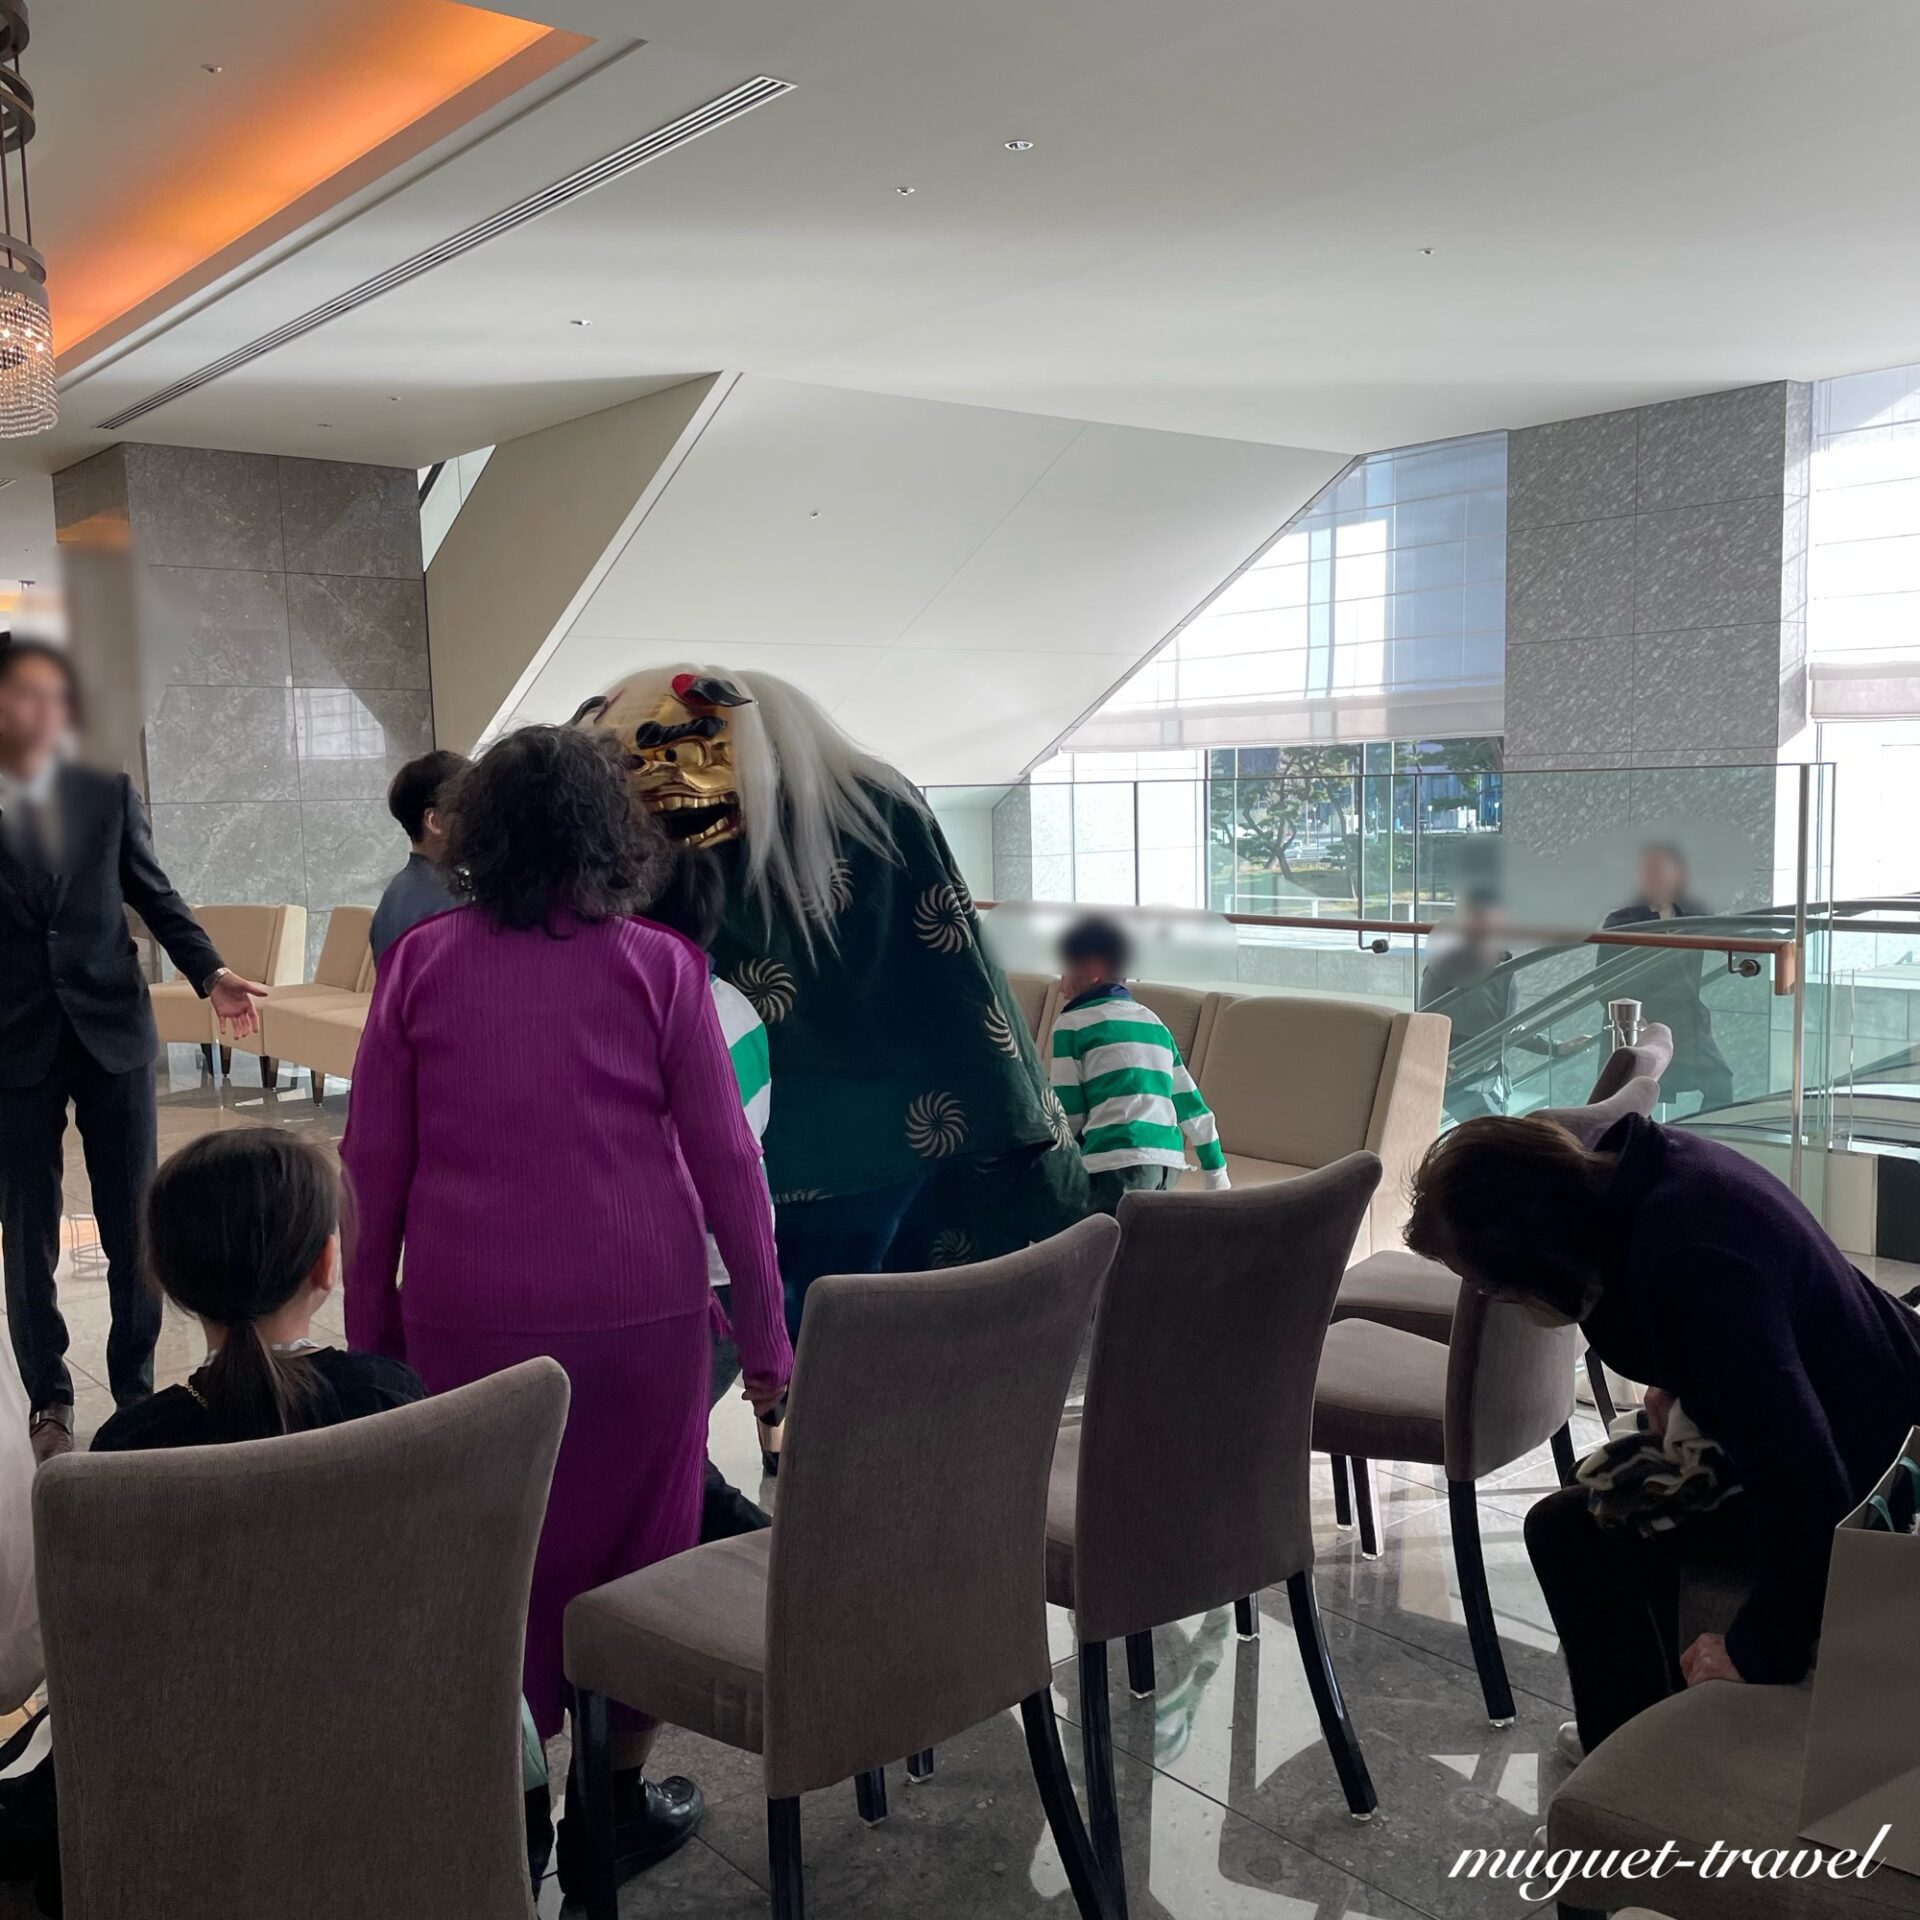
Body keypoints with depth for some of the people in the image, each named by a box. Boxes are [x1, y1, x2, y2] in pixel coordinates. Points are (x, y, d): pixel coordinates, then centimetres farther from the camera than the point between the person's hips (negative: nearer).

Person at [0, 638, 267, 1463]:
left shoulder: (108, 792, 3)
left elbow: (154, 894, 6)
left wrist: (210, 973, -9)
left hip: (113, 1034, 1)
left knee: (132, 1231, 6)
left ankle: (136, 1393, 20)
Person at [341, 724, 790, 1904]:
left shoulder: (421, 964, 0)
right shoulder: (658, 967, -4)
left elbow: (373, 1165, 2)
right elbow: (725, 1161, -3)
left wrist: (369, 1332, 13)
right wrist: (766, 1331, 6)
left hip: (469, 1319, 1)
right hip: (638, 1314, -1)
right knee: (632, 1547, 14)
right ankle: (616, 1801, 28)